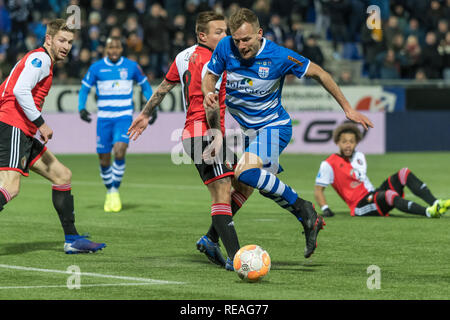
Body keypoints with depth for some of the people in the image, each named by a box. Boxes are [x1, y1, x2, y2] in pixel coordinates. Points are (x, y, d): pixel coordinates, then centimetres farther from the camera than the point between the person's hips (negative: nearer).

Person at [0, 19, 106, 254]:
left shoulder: (42, 62, 23)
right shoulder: (40, 58, -7)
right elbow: (20, 91, -20)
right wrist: (40, 123, -16)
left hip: (24, 135, 11)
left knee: (62, 176, 14)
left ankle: (72, 240, 17)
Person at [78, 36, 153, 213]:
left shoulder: (131, 66, 2)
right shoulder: (96, 68, 1)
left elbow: (145, 85, 16)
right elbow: (84, 89, 7)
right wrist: (81, 108, -9)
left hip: (124, 117, -1)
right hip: (104, 118, 1)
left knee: (119, 152, -21)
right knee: (104, 159, 3)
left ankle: (115, 191, -6)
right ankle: (109, 192, 26)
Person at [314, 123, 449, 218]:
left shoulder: (360, 156, 18)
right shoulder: (329, 164, -4)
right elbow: (318, 190, -4)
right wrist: (325, 209, -15)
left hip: (374, 195, 8)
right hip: (360, 207, -8)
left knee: (404, 173, -11)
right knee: (389, 195, -37)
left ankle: (435, 203, -29)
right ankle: (429, 212, -57)